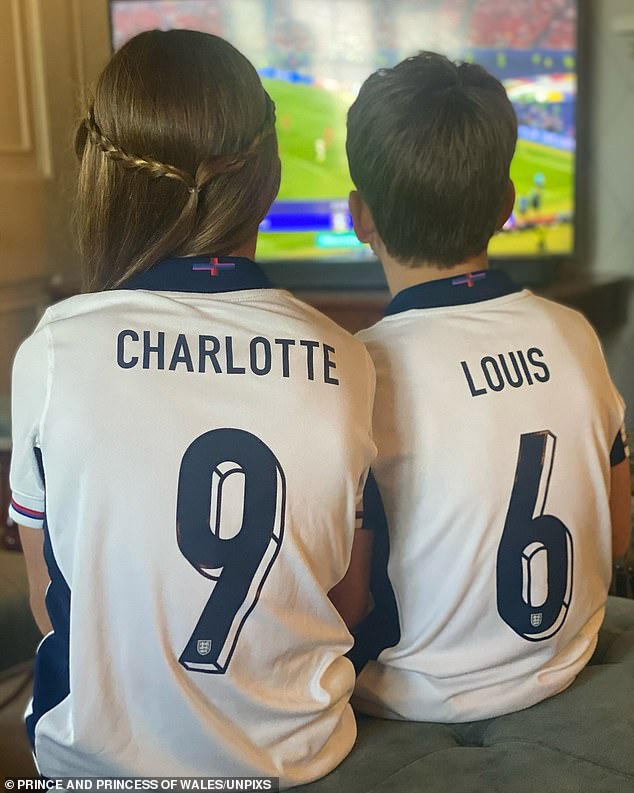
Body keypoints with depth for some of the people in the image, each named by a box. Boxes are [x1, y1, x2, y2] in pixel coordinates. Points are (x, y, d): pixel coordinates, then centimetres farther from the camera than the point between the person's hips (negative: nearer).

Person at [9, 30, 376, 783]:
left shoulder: (52, 351, -16)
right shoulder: (345, 365, -13)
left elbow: (49, 608, -5)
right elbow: (353, 600, -1)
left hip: (100, 756, -1)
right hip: (299, 756, 2)